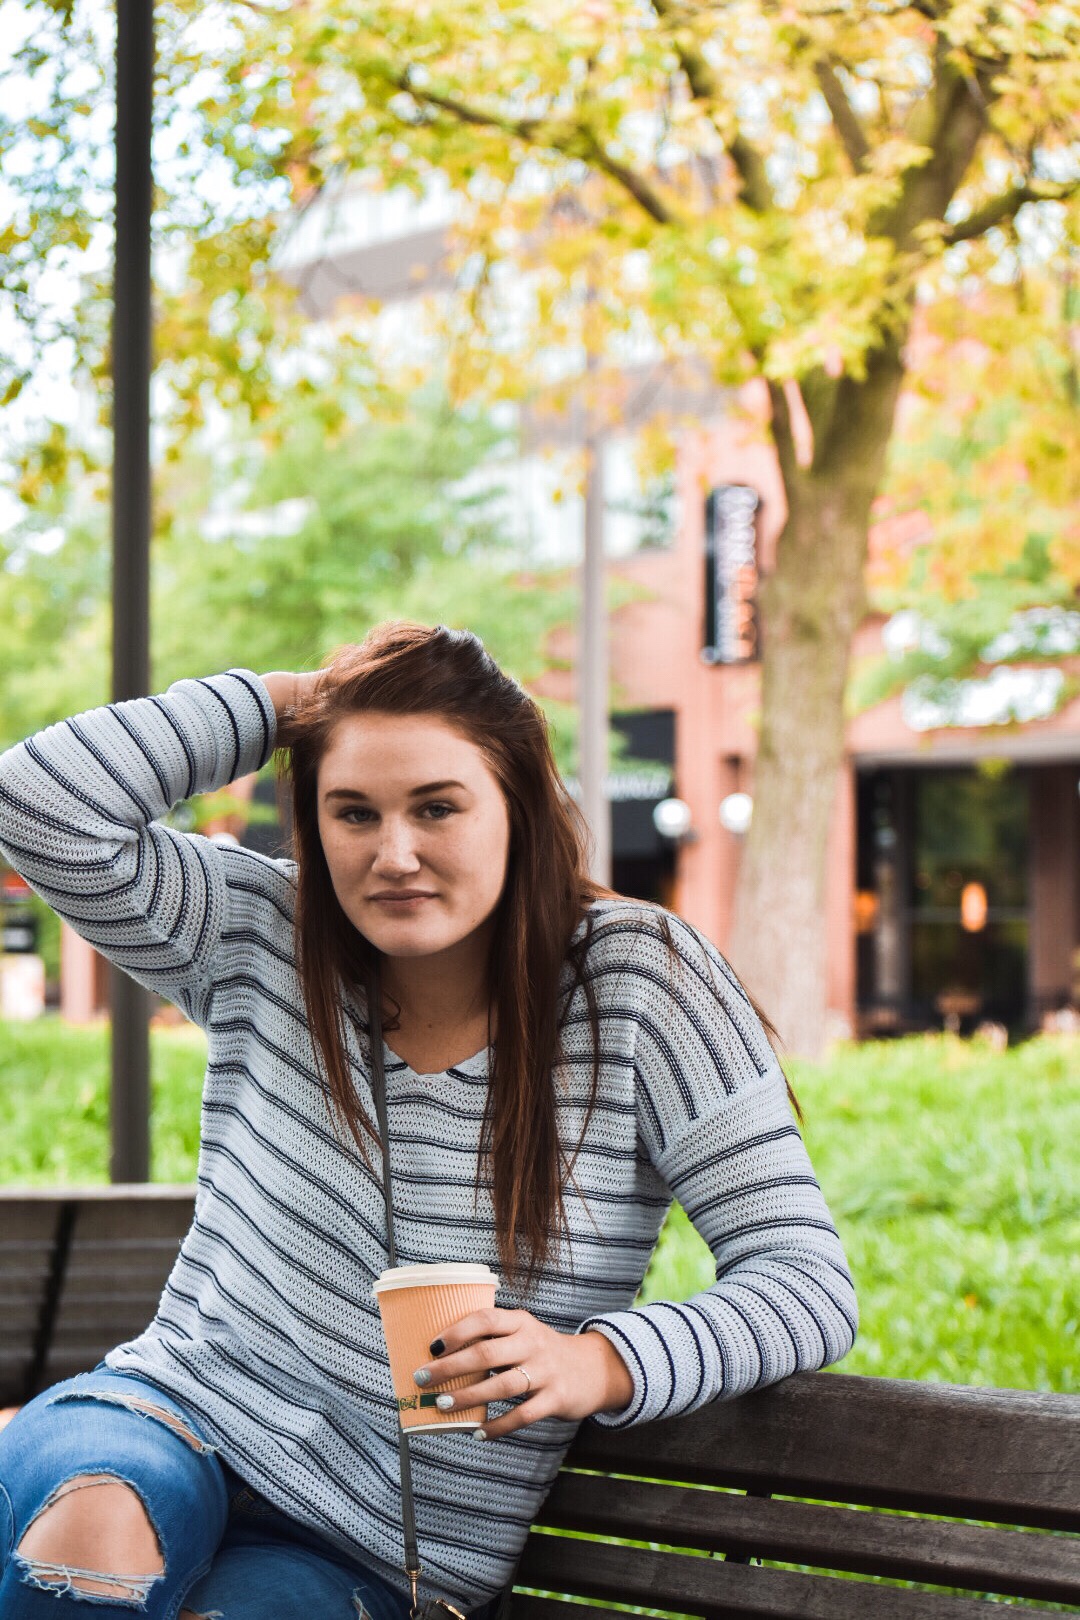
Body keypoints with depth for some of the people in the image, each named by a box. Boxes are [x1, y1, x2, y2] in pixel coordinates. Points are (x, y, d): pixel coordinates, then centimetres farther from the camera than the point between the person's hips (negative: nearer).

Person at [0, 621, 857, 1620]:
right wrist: (288, 701, -3)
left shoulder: (639, 981, -6)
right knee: (97, 1525, -34)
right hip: (170, 1419, 2)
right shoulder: (259, 937, 3)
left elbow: (808, 1282, -10)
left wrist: (599, 1364, -28)